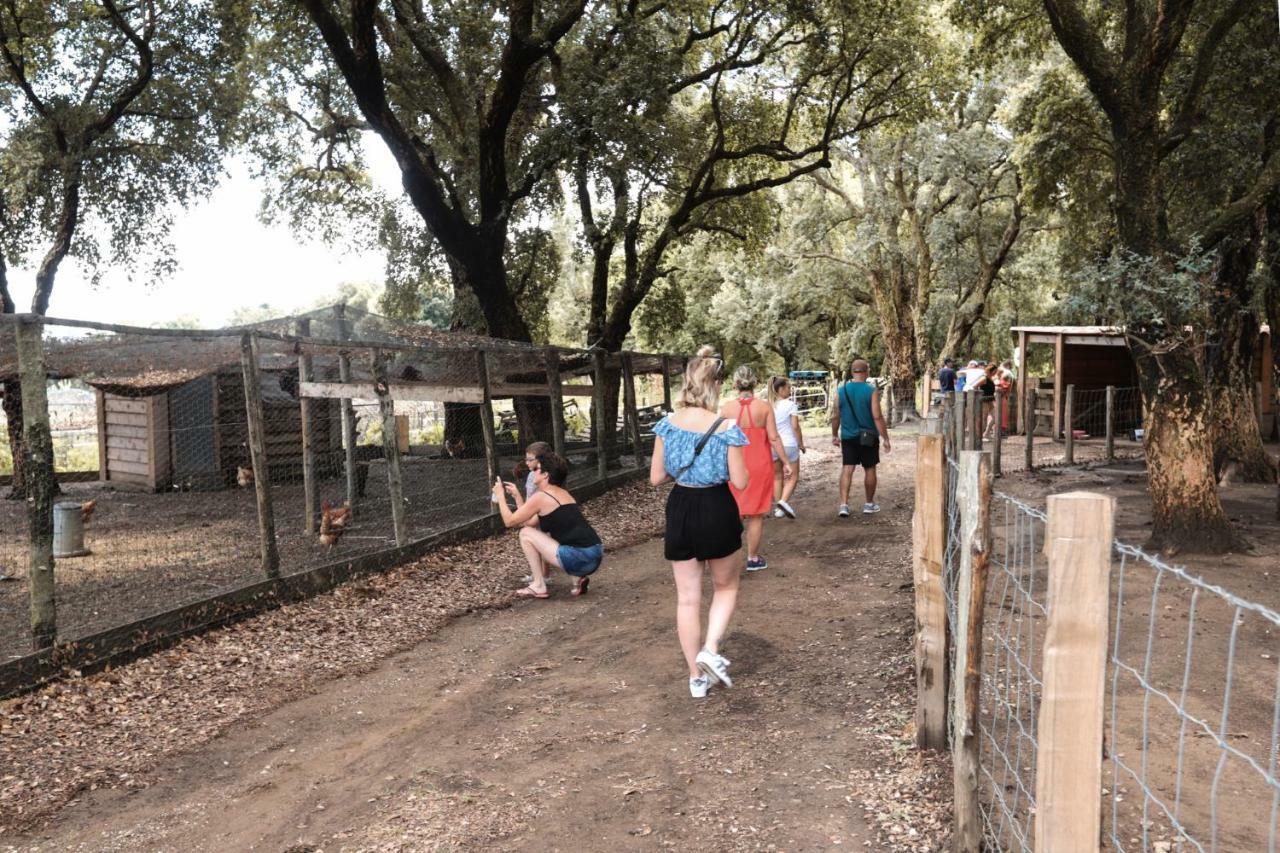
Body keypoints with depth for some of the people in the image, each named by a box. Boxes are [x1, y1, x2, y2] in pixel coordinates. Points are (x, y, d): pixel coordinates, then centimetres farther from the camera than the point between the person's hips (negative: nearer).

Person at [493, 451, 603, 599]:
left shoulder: (540, 497, -5)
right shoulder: (562, 493, 19)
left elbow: (510, 521, 4)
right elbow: (529, 523, 26)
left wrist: (500, 496, 16)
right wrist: (516, 496, 29)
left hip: (578, 558, -8)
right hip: (595, 556, 8)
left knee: (526, 534, 6)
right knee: (543, 536, 31)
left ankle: (539, 586, 11)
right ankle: (577, 579, 15)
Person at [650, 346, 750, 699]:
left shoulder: (667, 424, -6)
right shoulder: (726, 428, -14)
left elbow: (656, 477, -1)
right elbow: (740, 481, -10)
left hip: (680, 510, 2)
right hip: (717, 510, -2)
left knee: (687, 598, 12)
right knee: (726, 586, 22)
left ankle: (697, 677, 19)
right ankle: (710, 650, 1)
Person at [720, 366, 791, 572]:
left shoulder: (726, 408, -6)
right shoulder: (764, 407, -7)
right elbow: (774, 438, -8)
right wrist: (785, 462, 0)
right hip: (759, 465, -1)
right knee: (756, 515, 9)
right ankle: (753, 558, 16)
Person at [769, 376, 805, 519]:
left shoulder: (769, 406, 5)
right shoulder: (790, 405, -8)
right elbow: (795, 427, -12)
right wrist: (801, 443, -2)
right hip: (789, 444, -5)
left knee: (777, 477, 16)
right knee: (793, 477, 7)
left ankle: (779, 509, 15)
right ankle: (784, 501, -15)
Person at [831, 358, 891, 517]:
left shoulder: (841, 391, -1)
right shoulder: (871, 390, -12)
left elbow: (835, 416, 4)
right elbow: (877, 416, -15)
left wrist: (835, 435, 17)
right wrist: (885, 438, -9)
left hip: (848, 437, 3)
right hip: (868, 437, -2)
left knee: (847, 469, 4)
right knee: (869, 469, 11)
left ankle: (843, 504, -7)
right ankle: (869, 504, 23)